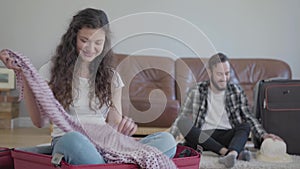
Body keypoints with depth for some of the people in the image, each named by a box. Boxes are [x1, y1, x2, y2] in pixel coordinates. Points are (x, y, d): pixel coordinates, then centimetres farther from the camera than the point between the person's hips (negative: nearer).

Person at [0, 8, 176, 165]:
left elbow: (115, 124, 14)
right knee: (73, 139, -42)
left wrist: (124, 127, -11)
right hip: (66, 143, -3)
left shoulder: (111, 77, 15)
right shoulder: (53, 70, 8)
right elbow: (39, 122, 5)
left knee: (167, 140, -23)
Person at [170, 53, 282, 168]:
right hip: (201, 137, -1)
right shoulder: (196, 92, 1)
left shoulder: (236, 91, 6)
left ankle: (231, 154, -56)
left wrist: (263, 135, -6)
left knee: (245, 126, -26)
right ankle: (226, 151, -38)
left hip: (226, 137, 1)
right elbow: (181, 117, 4)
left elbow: (248, 117, 9)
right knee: (184, 122, -29)